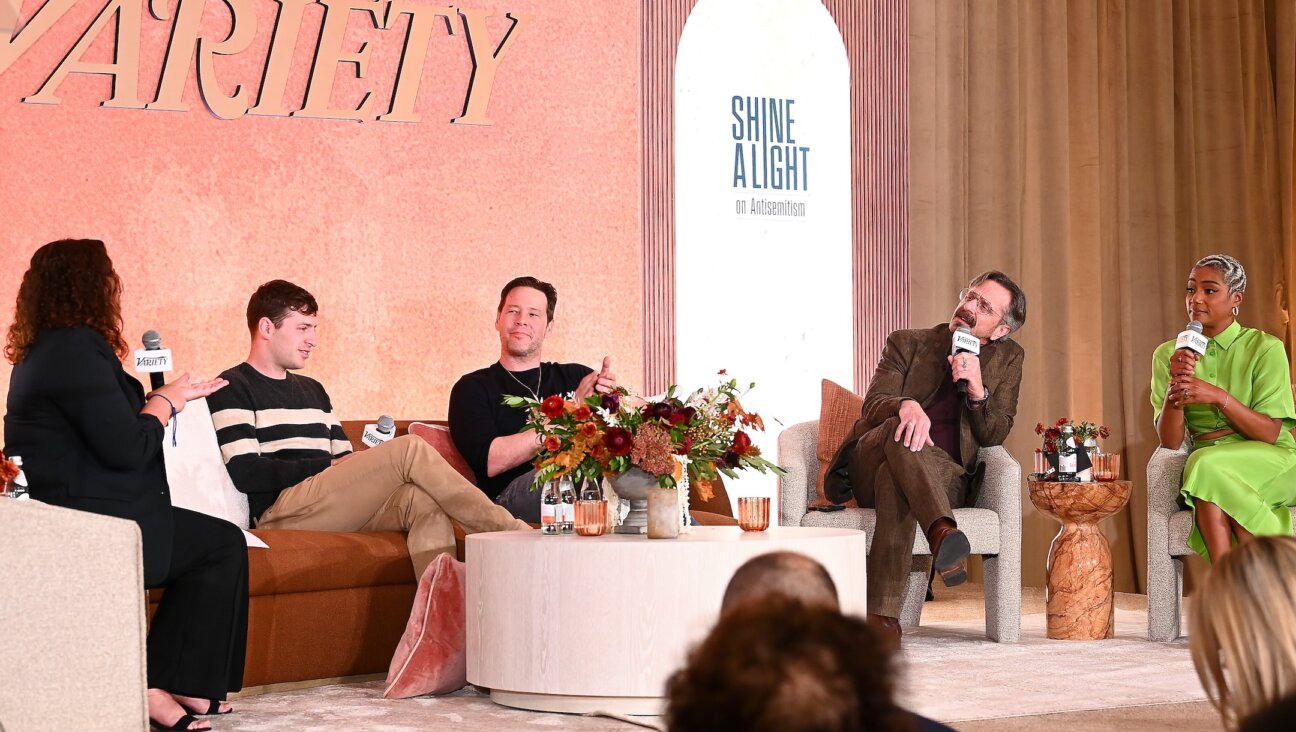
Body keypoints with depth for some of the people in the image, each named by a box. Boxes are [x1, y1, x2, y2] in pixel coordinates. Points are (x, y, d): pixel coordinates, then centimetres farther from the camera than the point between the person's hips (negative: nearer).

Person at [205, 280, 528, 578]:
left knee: (422, 498, -26)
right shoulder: (233, 388, 5)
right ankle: (512, 535, -16)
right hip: (279, 510, -7)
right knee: (411, 450, -21)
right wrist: (329, 465, -9)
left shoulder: (313, 390, 29)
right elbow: (246, 473, -10)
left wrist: (367, 463, -2)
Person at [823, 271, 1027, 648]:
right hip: (869, 470, 0)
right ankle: (943, 532, -60)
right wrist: (906, 405, -31)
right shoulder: (907, 343, 11)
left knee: (895, 477, -38)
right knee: (902, 428, -37)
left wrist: (977, 390, -15)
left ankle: (882, 615, -53)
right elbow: (872, 407, -6)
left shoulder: (1007, 359, 15)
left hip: (945, 477, 0)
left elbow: (995, 436, 6)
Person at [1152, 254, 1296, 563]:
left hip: (1268, 461, -2)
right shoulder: (1168, 354, 8)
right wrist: (1175, 388, -19)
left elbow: (1270, 433, -9)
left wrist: (1219, 397, -24)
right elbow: (1170, 442, -1)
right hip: (1204, 461, 2)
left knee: (1208, 466, -33)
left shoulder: (1265, 348, -1)